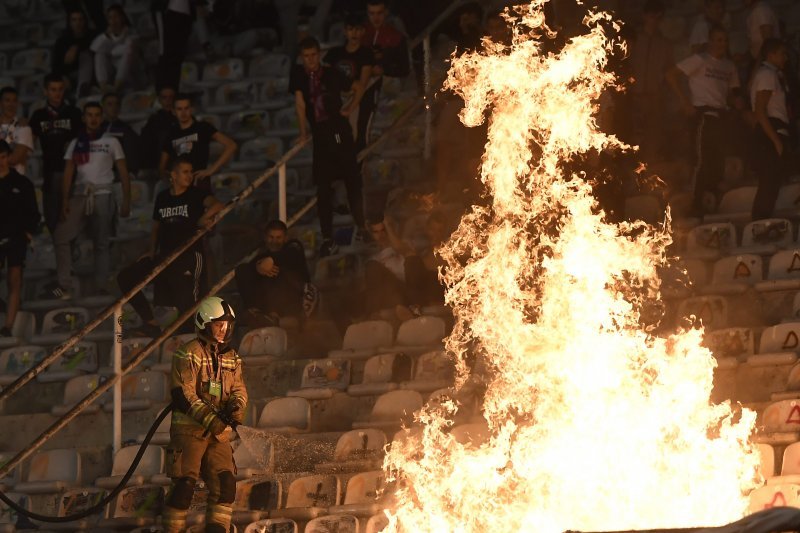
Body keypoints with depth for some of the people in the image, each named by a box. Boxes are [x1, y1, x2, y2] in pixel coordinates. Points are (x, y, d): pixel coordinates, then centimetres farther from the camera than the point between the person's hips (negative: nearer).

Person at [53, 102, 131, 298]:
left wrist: (126, 200, -5)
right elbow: (68, 173, 7)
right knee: (61, 236, -9)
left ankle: (101, 288, 2)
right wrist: (65, 201, -5)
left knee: (102, 243, 1)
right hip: (80, 195, 2)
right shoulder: (76, 143, 13)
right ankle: (65, 286, -8)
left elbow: (123, 173, 5)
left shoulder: (111, 142, 7)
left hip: (102, 195, -2)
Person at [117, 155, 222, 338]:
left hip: (189, 256, -5)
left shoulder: (196, 195, -1)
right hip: (164, 256, 5)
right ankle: (150, 322, 1)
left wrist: (203, 219, -27)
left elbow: (216, 205, -20)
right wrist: (151, 251, 10)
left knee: (186, 301, -12)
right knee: (125, 277, -1)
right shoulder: (162, 198, 13)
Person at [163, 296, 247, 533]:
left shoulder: (231, 357, 14)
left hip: (219, 433, 6)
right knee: (184, 485, -9)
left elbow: (239, 389, 12)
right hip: (190, 429, -6)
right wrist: (208, 417, -23)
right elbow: (182, 395, -14)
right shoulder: (189, 353, -7)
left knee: (225, 484, -3)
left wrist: (236, 407, -12)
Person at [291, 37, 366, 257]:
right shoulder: (298, 74, 2)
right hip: (321, 137, 1)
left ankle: (361, 227, 14)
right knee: (323, 188, -3)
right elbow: (299, 100, -3)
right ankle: (328, 239, -5)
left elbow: (356, 89, 15)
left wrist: (350, 108, 4)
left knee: (353, 181, 1)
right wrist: (303, 131, -7)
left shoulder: (332, 74, 1)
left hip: (341, 133, -1)